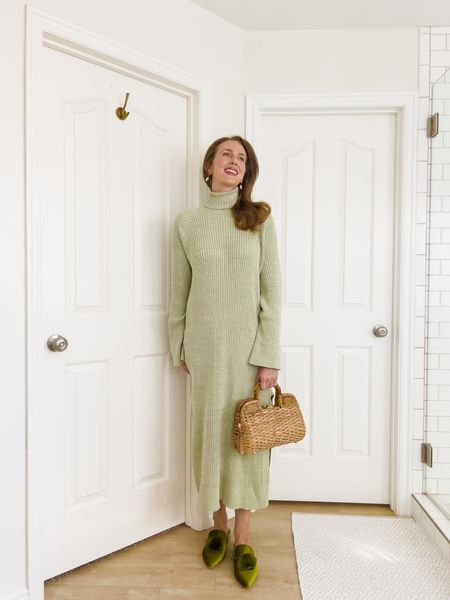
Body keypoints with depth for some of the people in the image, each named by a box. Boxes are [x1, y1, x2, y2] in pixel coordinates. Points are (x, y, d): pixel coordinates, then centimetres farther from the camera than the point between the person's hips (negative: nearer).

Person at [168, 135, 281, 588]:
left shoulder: (259, 218, 1)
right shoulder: (186, 222, 4)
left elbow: (271, 289, -4)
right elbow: (179, 291, 7)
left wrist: (269, 355, -8)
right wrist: (178, 348, 6)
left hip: (248, 341, 0)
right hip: (205, 342, 1)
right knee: (210, 430, 10)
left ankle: (242, 539, 25)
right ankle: (218, 525, 32)